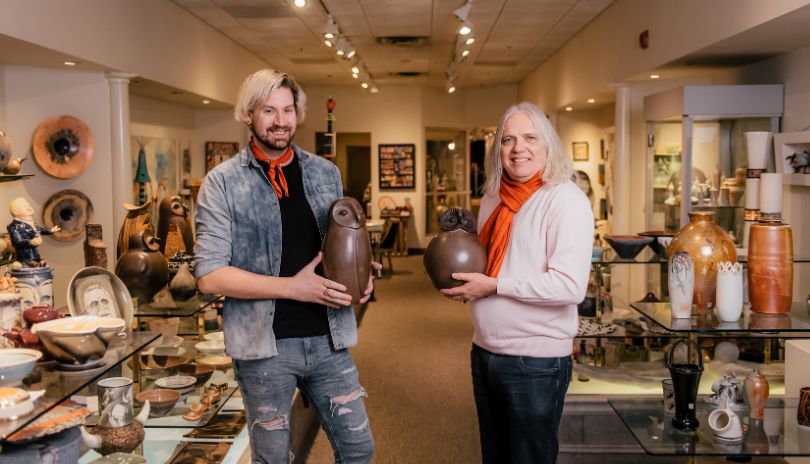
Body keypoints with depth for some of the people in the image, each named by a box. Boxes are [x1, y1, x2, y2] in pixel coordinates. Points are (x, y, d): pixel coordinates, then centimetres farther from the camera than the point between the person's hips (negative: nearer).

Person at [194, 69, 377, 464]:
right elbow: (209, 275, -12)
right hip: (265, 345, -3)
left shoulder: (326, 173, 8)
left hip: (328, 339, 4)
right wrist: (293, 287, -19)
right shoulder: (223, 182, -6)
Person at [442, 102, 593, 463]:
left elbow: (571, 285, -24)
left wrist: (494, 286, -20)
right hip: (484, 352, 7)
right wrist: (461, 276, 0)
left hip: (536, 361, -7)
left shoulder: (566, 200, -15)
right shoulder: (492, 198, 9)